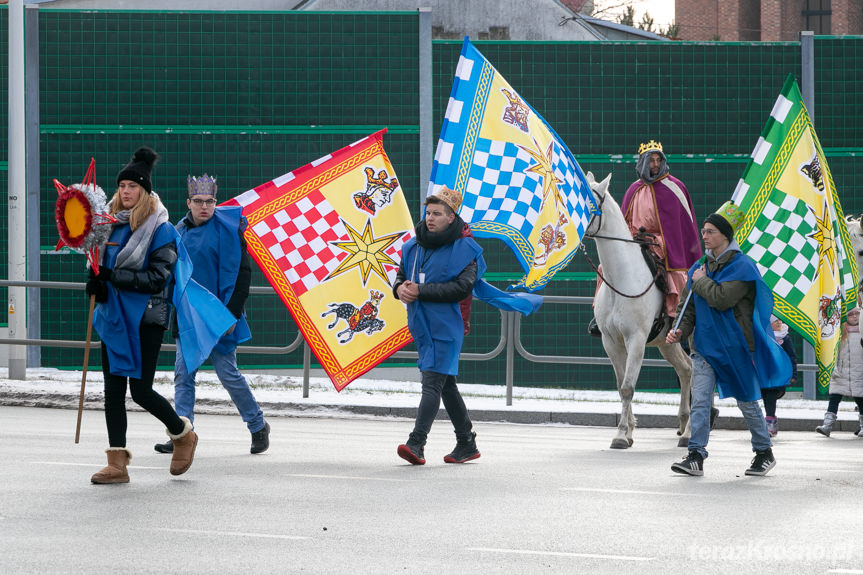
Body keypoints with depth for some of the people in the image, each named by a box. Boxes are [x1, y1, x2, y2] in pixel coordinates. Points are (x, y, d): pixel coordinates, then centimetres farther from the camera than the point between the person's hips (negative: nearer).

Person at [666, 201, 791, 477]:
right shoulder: (701, 266, 10)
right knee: (699, 401, -7)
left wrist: (701, 282, -10)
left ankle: (764, 452, 22)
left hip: (735, 345, -5)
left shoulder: (741, 265, -11)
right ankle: (696, 456, -11)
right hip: (704, 345, 5)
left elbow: (722, 299, -24)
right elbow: (689, 306, 14)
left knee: (747, 402, 7)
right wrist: (681, 329, -3)